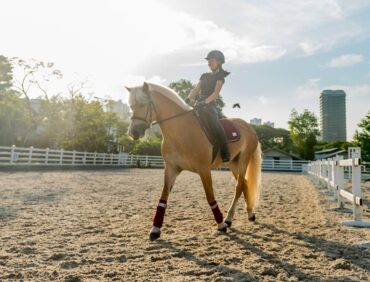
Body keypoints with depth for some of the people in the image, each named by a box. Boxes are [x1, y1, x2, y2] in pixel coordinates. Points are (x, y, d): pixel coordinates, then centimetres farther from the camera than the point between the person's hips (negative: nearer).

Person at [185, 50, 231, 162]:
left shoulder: (220, 77, 6)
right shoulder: (204, 76, 24)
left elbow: (216, 93, -9)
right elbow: (196, 89, 14)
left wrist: (205, 101, -26)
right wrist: (188, 99, -7)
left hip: (210, 105, -7)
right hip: (199, 104, 7)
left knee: (214, 123, -31)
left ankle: (225, 153, -28)